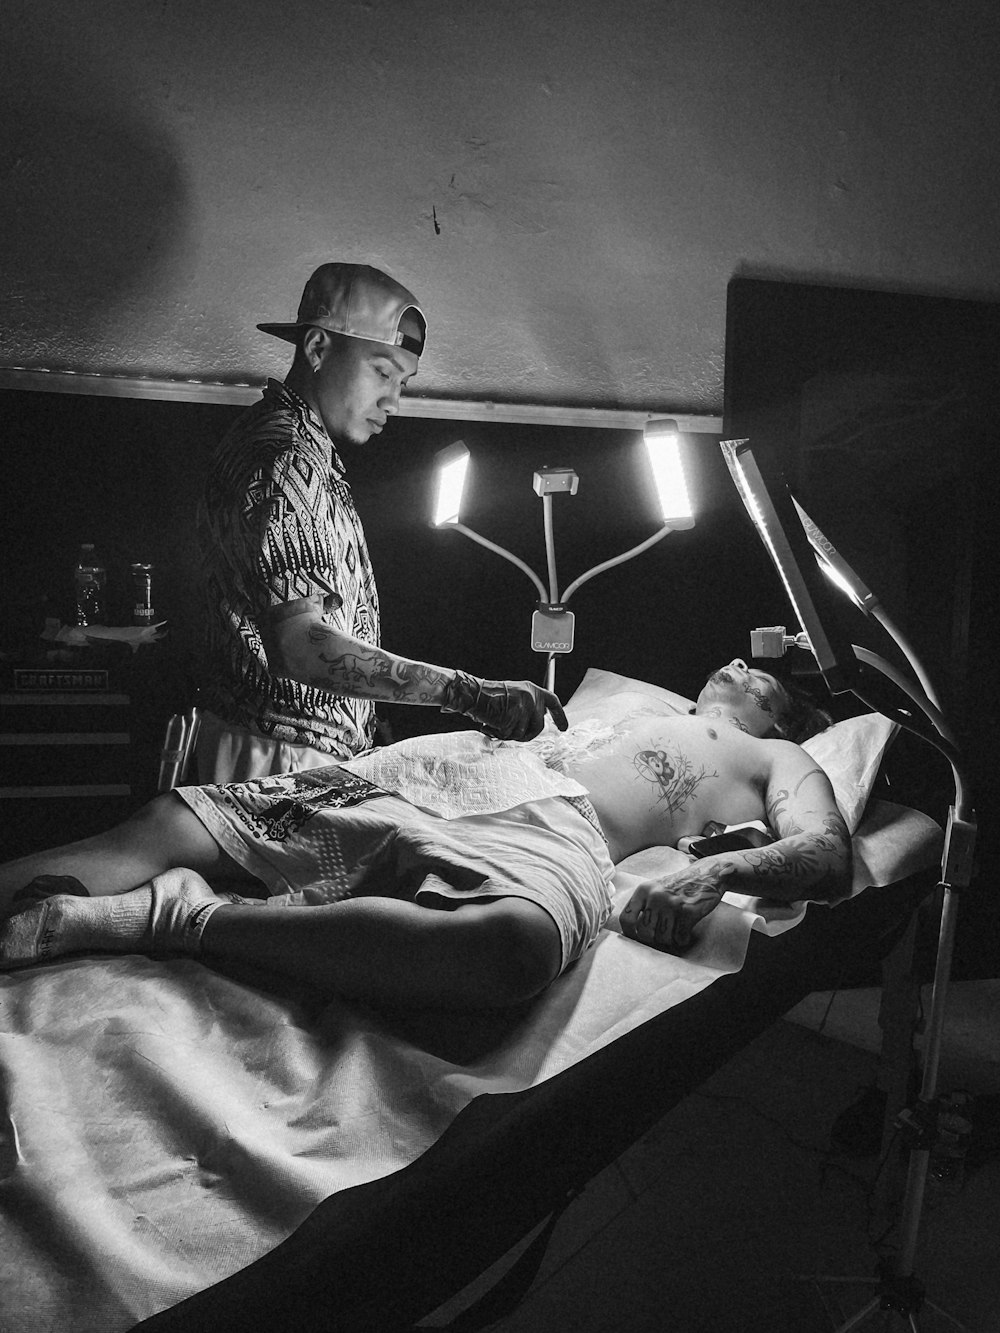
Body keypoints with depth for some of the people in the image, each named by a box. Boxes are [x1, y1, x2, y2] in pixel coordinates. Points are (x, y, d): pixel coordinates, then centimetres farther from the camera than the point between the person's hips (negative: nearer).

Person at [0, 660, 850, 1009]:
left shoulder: (777, 760, 26)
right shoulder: (640, 708, 41)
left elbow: (827, 856, 4)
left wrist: (716, 870, -15)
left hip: (553, 826, -6)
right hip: (449, 773, 6)